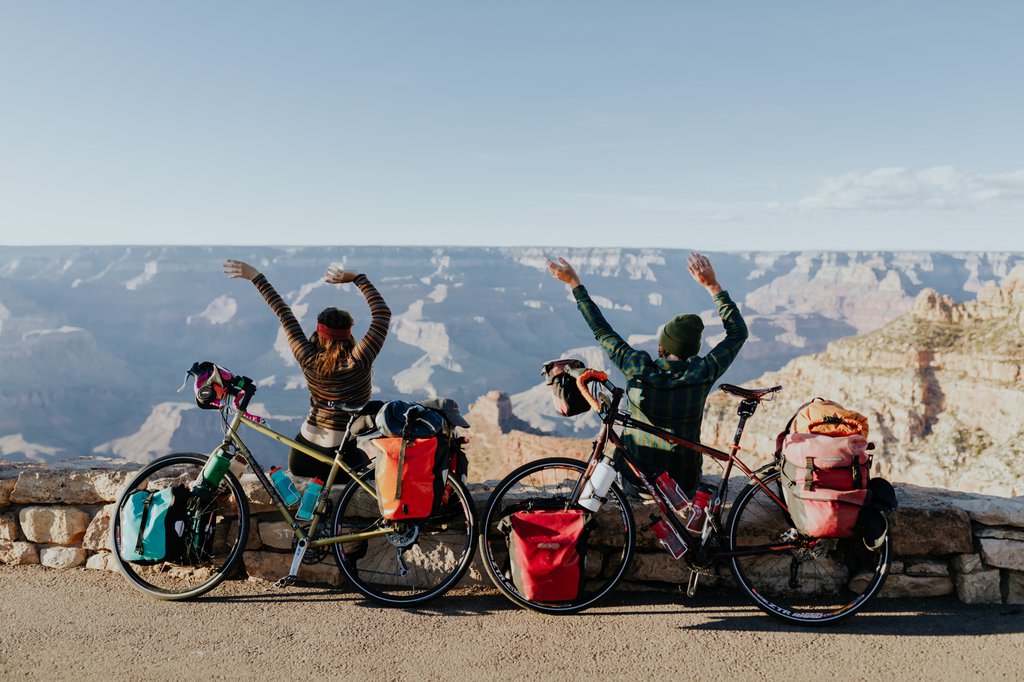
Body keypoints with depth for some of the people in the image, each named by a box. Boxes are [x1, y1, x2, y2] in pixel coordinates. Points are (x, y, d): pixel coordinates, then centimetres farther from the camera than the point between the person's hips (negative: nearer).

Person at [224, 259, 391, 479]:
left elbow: (284, 314, 2)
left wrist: (256, 276, 12)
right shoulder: (358, 363, -17)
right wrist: (356, 277, -4)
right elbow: (383, 312, -11)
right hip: (340, 457, -4)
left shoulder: (309, 360, -7)